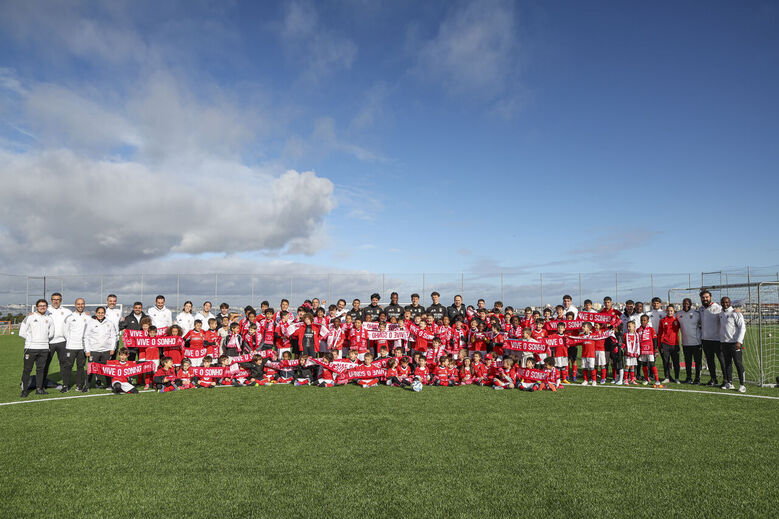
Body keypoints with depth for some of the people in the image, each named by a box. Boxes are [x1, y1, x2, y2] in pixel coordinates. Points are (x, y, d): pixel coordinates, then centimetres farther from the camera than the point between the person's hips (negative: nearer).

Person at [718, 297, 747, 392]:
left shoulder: (735, 313, -8)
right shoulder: (721, 314, 13)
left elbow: (742, 327, -11)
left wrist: (739, 341, -18)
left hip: (734, 342, -7)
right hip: (724, 342, 7)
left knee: (738, 363, -6)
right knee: (727, 363, 11)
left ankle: (742, 384, -2)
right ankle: (729, 383, 18)